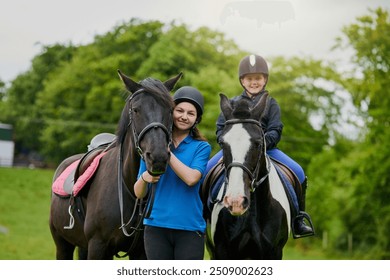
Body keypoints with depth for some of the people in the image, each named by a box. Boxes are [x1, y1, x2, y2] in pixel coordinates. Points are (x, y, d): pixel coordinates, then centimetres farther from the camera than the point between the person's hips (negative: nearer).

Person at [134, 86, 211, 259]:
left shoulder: (201, 147, 2)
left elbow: (191, 178, -18)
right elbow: (139, 193, 7)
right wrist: (144, 178, -15)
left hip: (190, 227, -2)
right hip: (156, 226, 2)